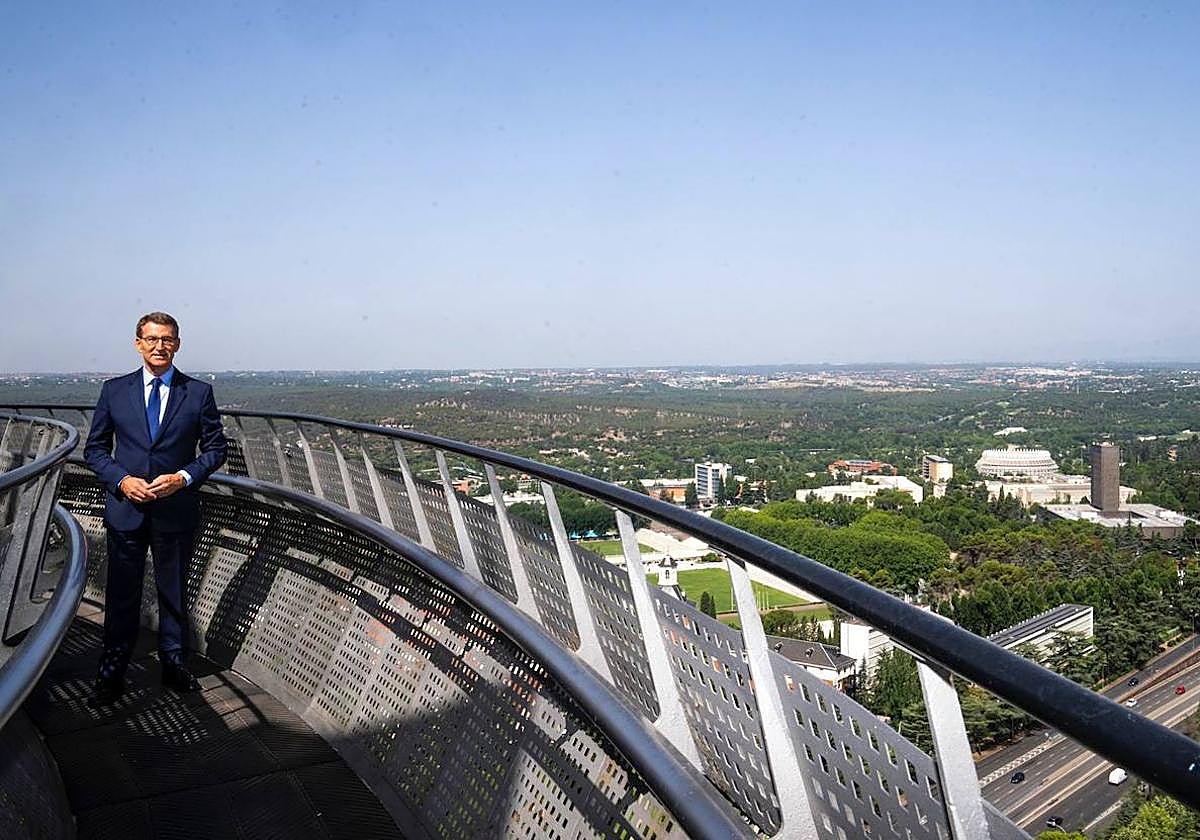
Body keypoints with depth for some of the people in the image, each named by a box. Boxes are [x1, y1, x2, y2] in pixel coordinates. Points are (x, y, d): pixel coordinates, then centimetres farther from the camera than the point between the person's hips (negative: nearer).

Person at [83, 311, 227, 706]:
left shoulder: (199, 392, -1)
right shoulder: (114, 390, 3)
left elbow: (216, 447, 2)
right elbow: (94, 448, 6)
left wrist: (185, 477, -14)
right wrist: (122, 480, -11)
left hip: (177, 508, 0)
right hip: (126, 507, 1)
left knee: (174, 591, 13)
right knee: (121, 593, 9)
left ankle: (174, 665, 28)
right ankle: (112, 672, 22)